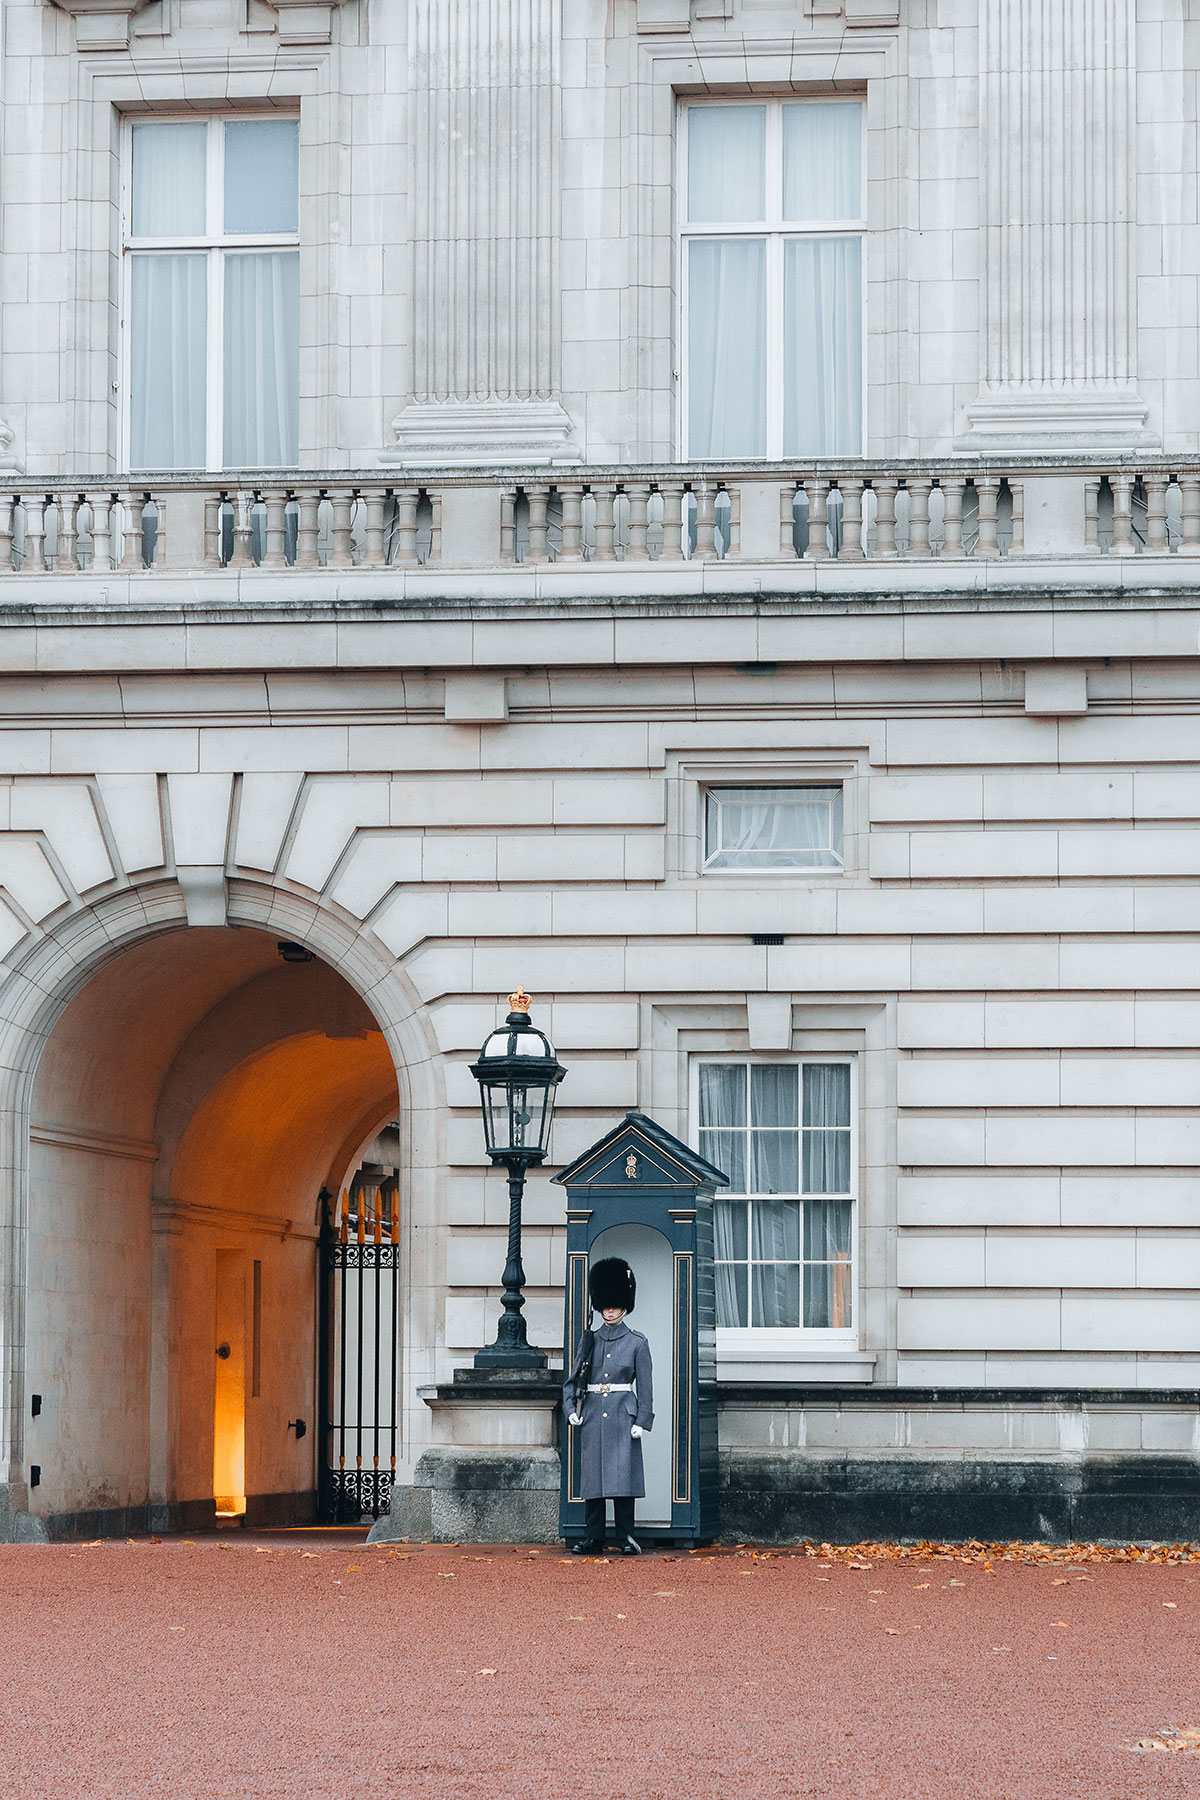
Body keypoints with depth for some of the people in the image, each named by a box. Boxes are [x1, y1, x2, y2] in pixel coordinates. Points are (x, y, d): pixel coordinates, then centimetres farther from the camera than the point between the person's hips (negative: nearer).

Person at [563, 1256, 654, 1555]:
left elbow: (645, 1385, 1)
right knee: (593, 1476, 2)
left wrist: (641, 1421, -6)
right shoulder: (589, 1340, 10)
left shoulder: (636, 1342, 3)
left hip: (622, 1415, -3)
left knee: (623, 1476, -6)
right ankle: (592, 1539, 6)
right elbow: (572, 1379, 13)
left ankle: (626, 1539, 0)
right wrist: (571, 1409, -1)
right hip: (592, 1415, 3)